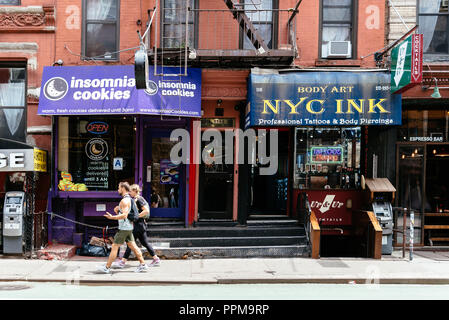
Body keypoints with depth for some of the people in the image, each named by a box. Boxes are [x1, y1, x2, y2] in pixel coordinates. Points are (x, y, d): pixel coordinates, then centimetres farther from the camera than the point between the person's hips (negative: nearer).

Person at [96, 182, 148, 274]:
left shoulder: (125, 200, -17)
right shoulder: (129, 199, 15)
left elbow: (124, 215, -26)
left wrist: (112, 217, -31)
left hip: (124, 228, -10)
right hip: (129, 228, 10)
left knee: (114, 247, -1)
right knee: (133, 246, 10)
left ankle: (107, 267, 7)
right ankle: (143, 264, 9)